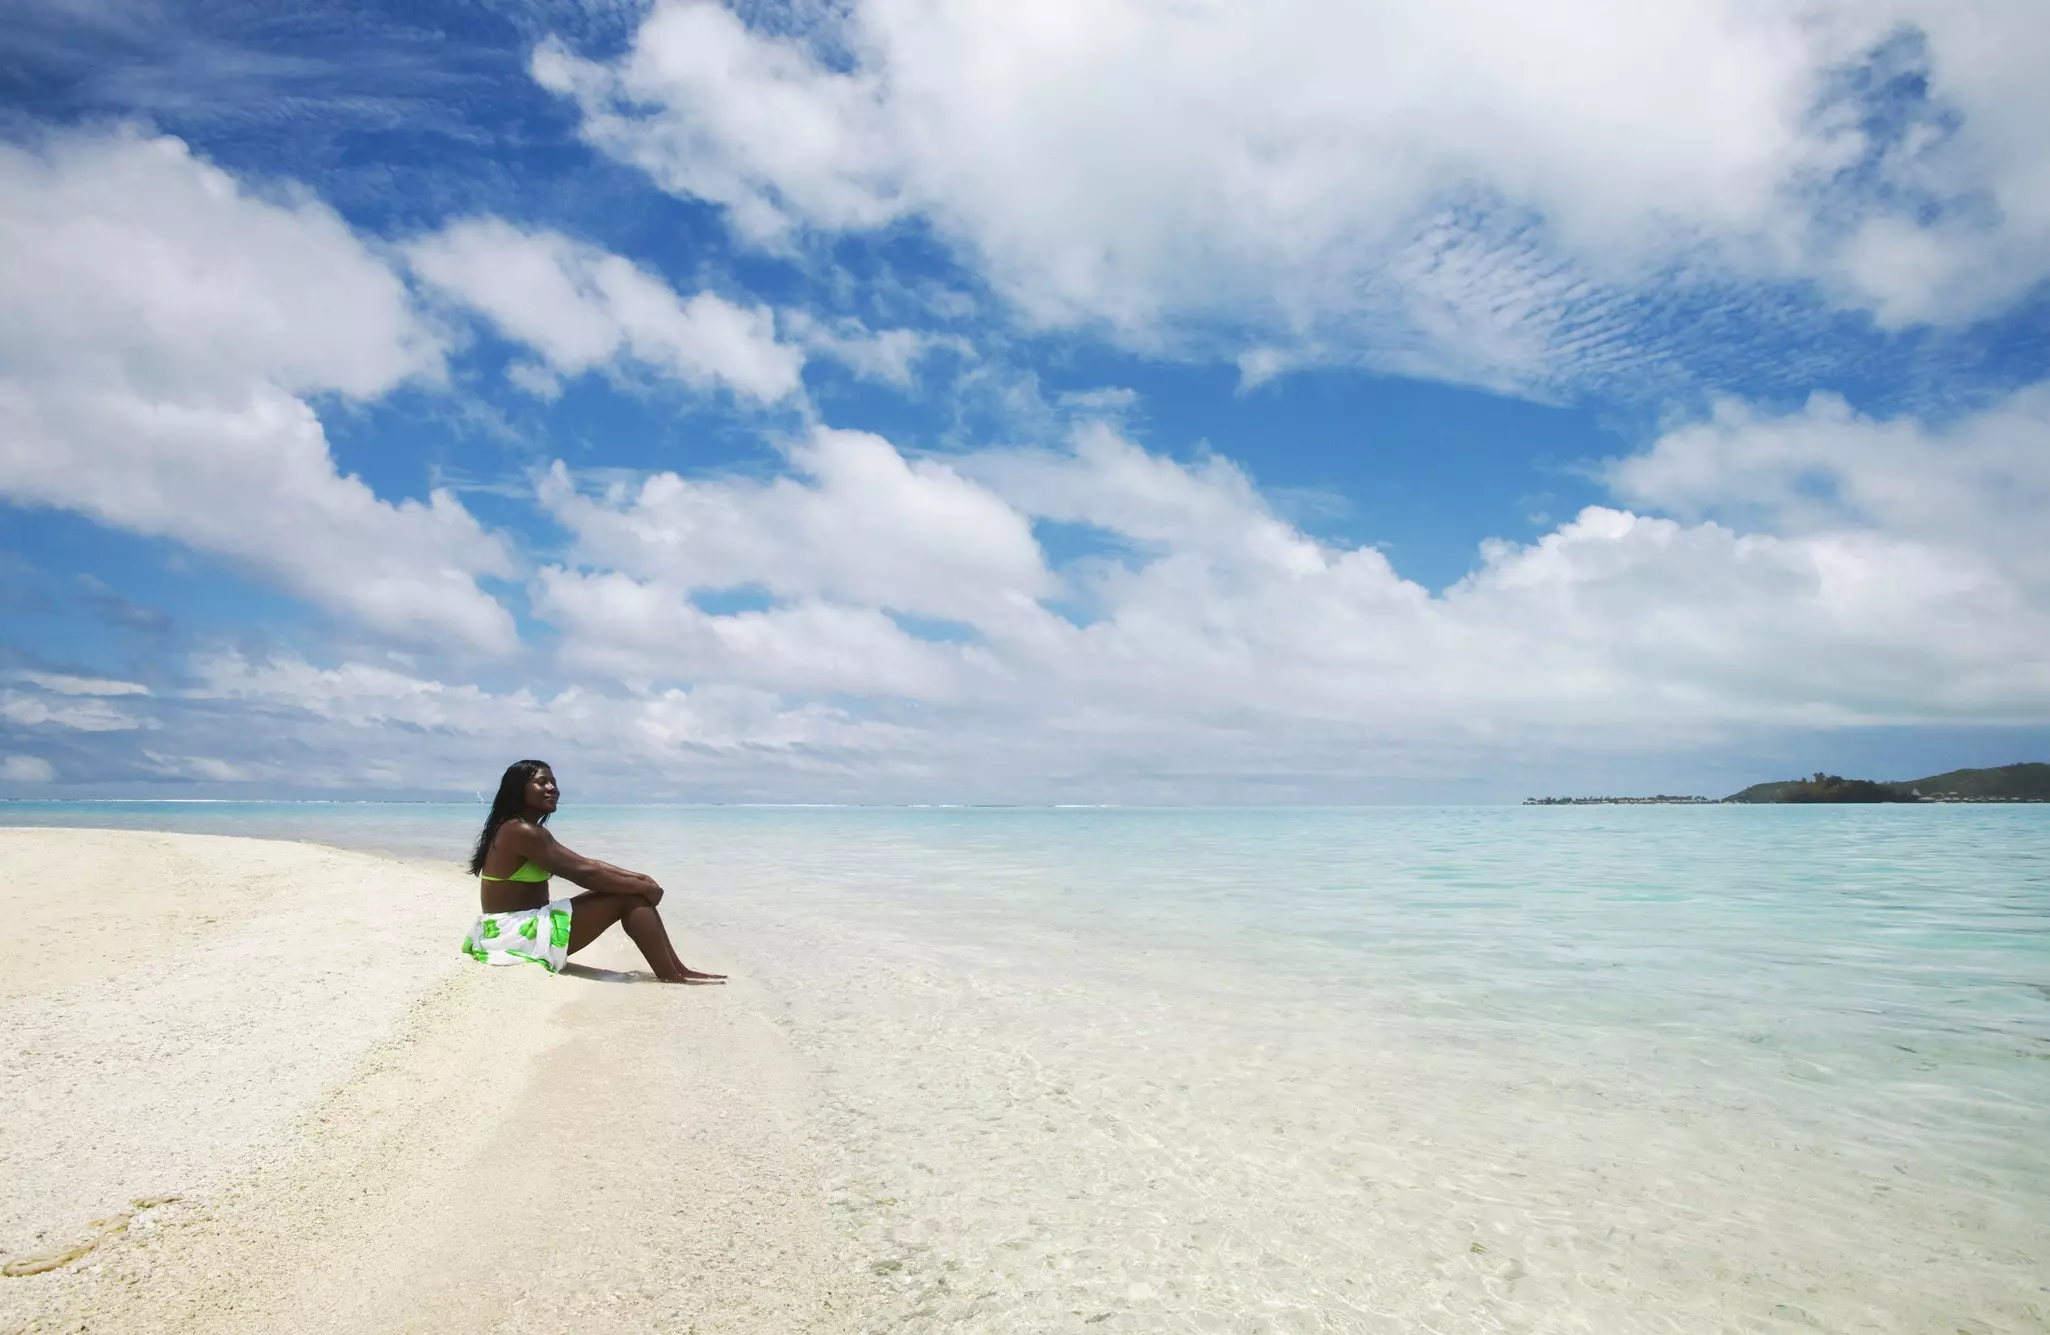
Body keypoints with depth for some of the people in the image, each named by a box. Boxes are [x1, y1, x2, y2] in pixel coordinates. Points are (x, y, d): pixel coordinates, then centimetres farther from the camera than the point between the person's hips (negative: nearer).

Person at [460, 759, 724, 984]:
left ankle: (675, 968, 1)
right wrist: (641, 886, -13)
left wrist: (638, 878, 1)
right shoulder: (521, 831, -18)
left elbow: (585, 863, 12)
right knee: (629, 897, -16)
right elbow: (583, 873, -22)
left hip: (524, 924, 10)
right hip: (515, 934, -10)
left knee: (628, 888, 4)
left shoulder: (532, 831, 15)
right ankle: (673, 977, -12)